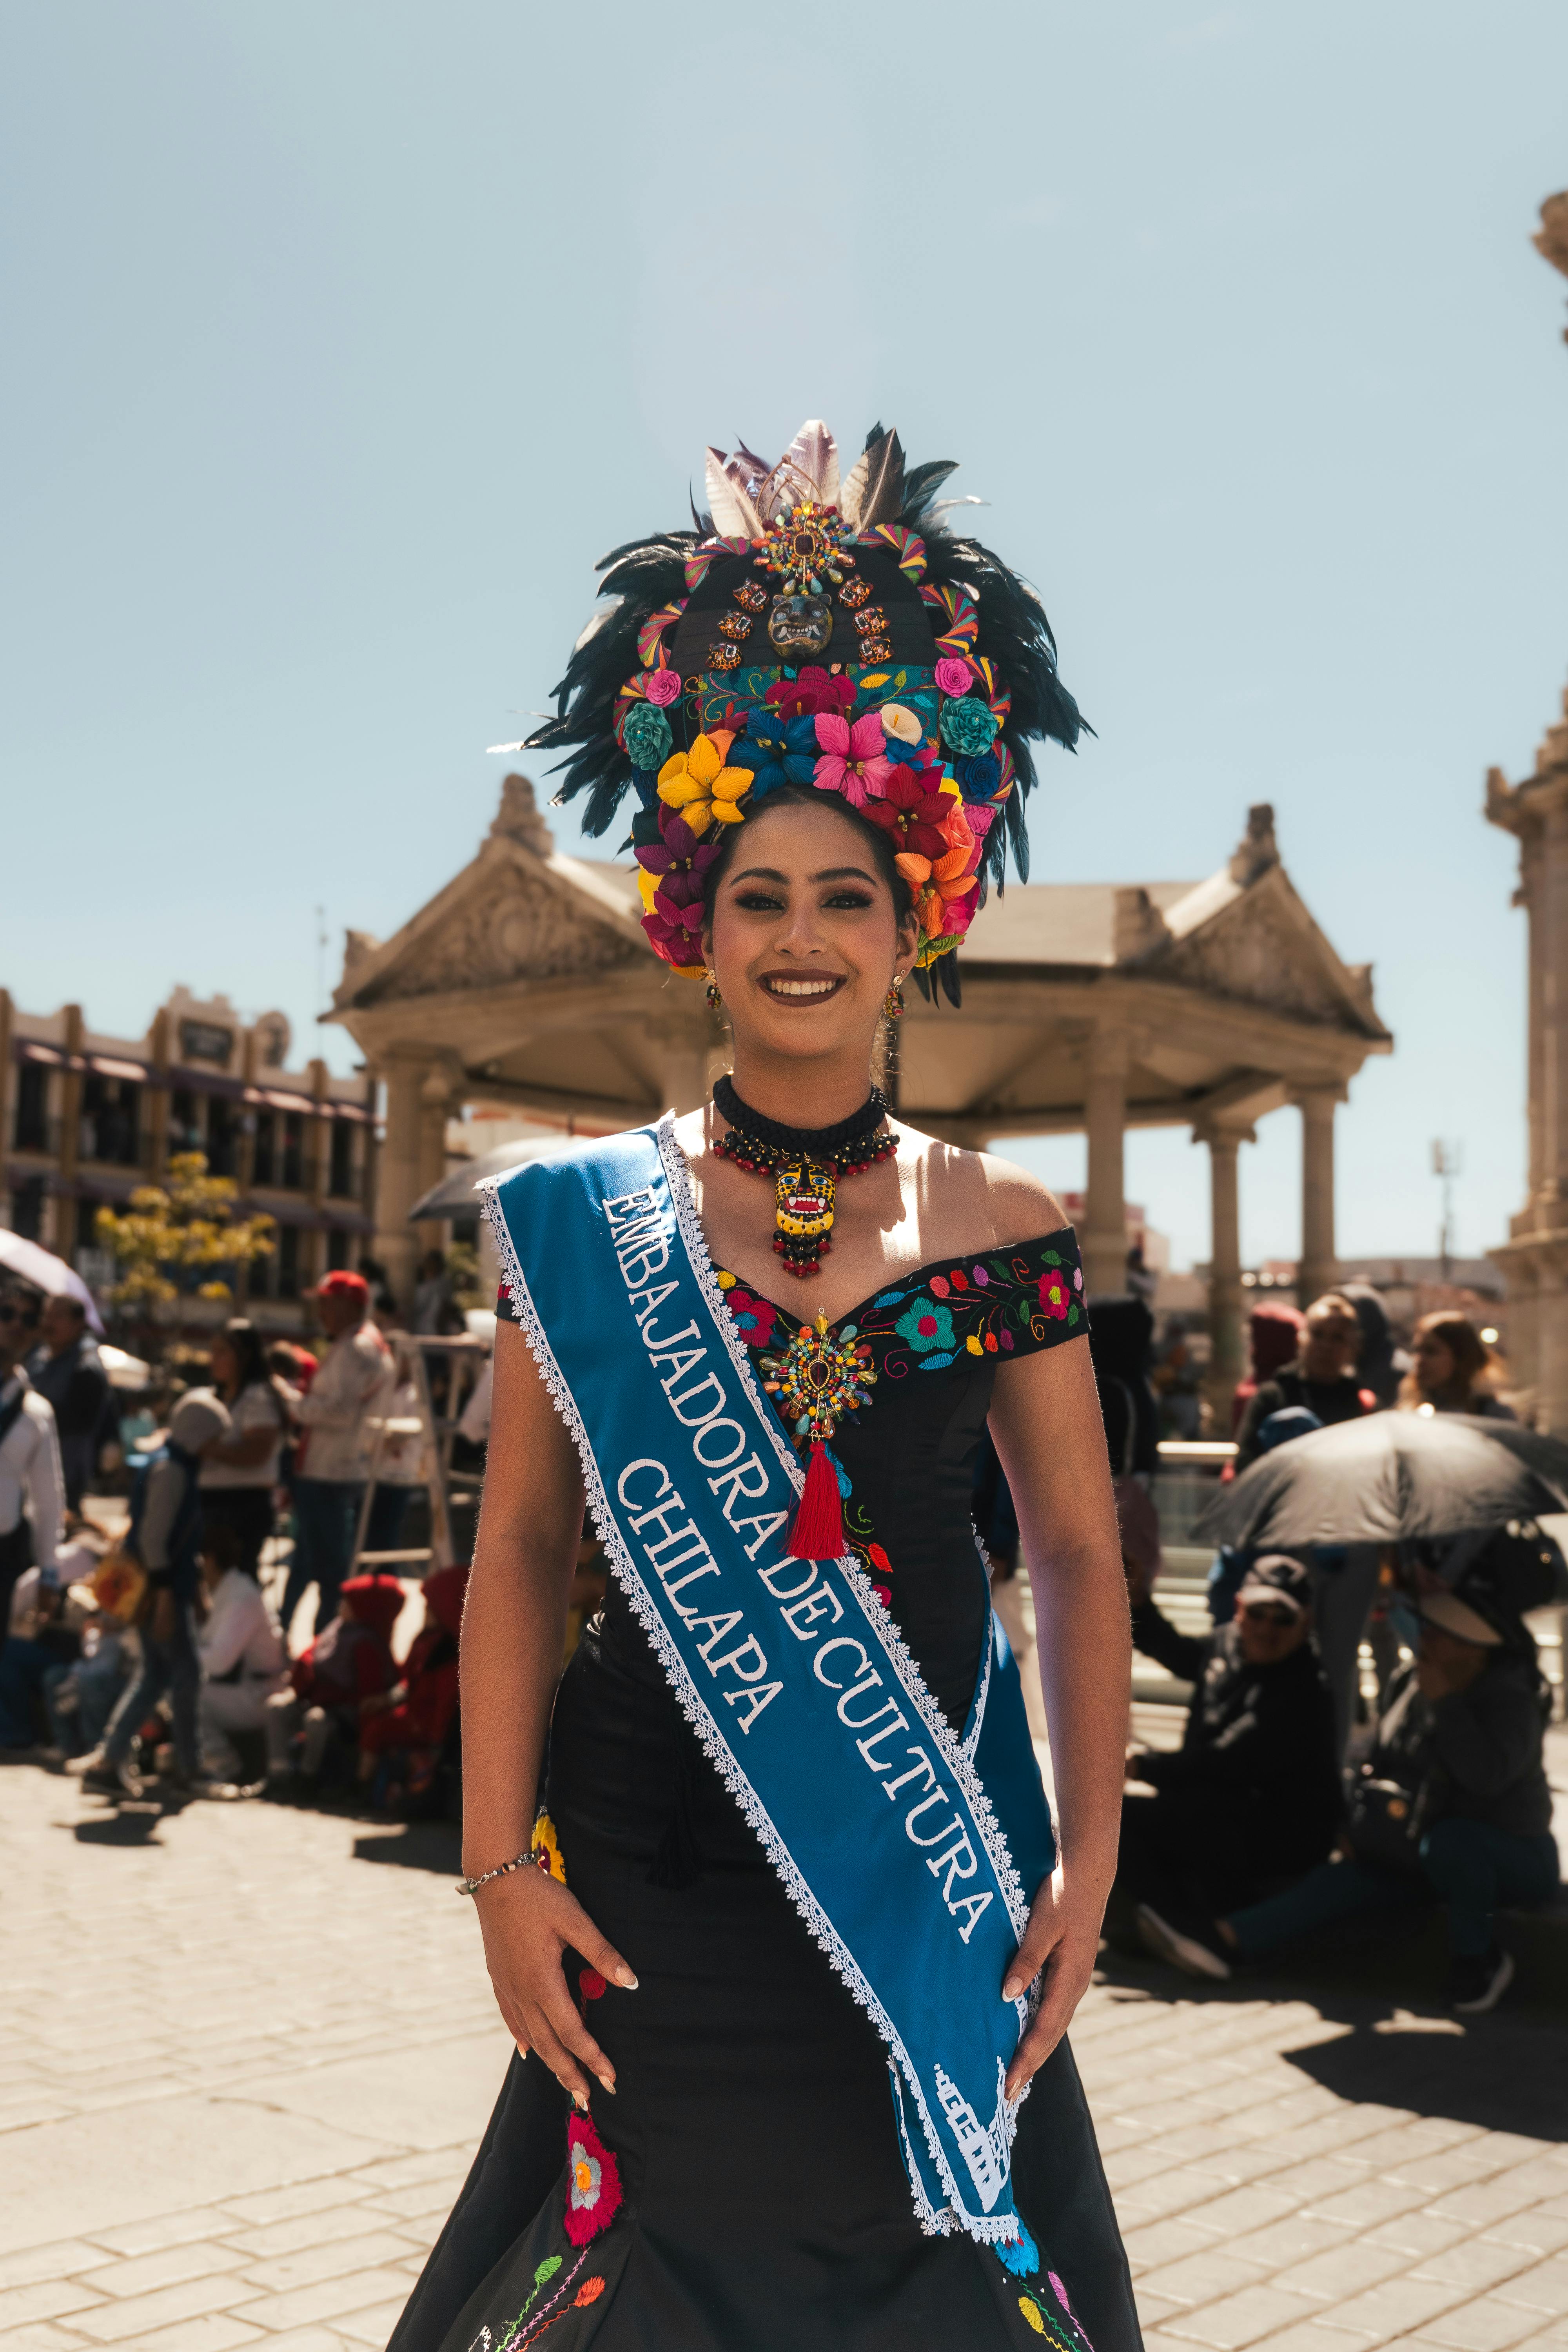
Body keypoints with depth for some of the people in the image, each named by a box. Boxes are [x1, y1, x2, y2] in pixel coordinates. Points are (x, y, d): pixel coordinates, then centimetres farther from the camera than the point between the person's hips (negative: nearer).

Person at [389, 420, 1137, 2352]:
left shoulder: (999, 1229, 1)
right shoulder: (585, 1220, 0)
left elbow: (1079, 1559, 3)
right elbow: (520, 1554, 0)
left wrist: (1086, 1861, -4)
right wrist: (500, 1863, -5)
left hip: (925, 1874, 1)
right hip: (649, 1877, -1)